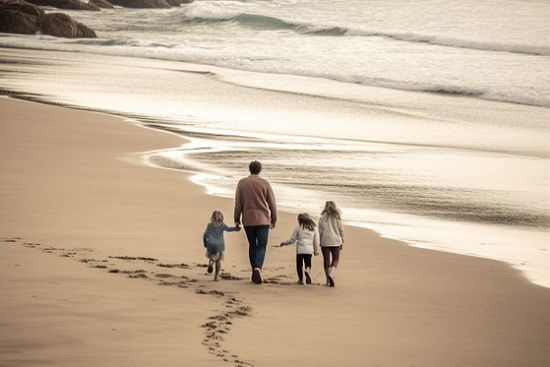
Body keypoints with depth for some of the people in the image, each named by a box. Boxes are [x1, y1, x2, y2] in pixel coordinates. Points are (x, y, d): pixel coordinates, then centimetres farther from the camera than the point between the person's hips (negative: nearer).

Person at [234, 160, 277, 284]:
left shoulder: (242, 183, 2)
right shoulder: (265, 183, -2)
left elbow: (238, 203, 1)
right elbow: (272, 203, 1)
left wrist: (237, 219, 8)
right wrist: (274, 219, 10)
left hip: (248, 220, 2)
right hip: (263, 219, -2)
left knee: (252, 246, 14)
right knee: (261, 246, -2)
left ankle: (254, 273, 15)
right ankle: (258, 268, -25)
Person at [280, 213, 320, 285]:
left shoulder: (298, 227, -2)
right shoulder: (314, 228, 6)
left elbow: (292, 239, 2)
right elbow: (316, 240, 8)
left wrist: (284, 243, 17)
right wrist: (316, 250, 20)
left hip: (300, 249, -2)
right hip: (309, 250, 2)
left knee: (299, 264, 9)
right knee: (308, 264, 10)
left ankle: (301, 279, 11)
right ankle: (308, 270, -23)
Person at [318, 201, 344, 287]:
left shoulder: (322, 218, -1)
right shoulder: (337, 217, -2)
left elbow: (320, 231, -1)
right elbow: (341, 230, 1)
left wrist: (319, 242, 8)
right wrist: (342, 242, 10)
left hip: (325, 241, 0)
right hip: (336, 241, 0)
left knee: (327, 261, 8)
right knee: (335, 260, 11)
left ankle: (328, 280, 8)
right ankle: (331, 274, -16)